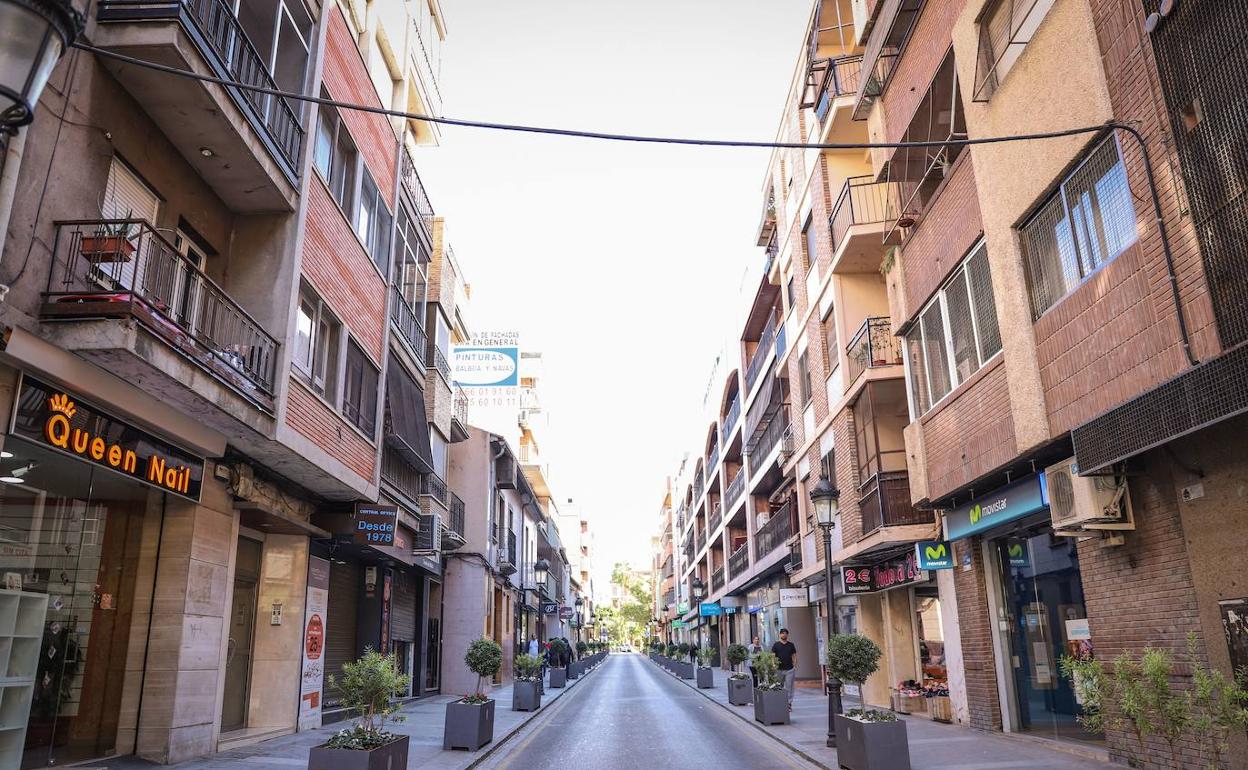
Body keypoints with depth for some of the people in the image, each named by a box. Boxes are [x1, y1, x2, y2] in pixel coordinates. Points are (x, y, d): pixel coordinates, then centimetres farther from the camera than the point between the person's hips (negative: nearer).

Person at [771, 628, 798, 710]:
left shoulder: (791, 645, 9)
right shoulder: (776, 645, 5)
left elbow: (794, 656, 10)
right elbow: (773, 656, 2)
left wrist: (794, 665, -3)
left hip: (789, 669, 1)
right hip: (779, 669, -1)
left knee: (789, 688, 1)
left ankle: (789, 704, 6)